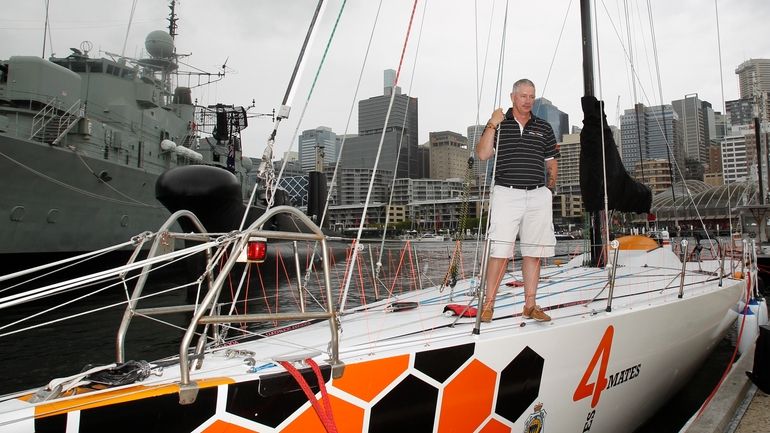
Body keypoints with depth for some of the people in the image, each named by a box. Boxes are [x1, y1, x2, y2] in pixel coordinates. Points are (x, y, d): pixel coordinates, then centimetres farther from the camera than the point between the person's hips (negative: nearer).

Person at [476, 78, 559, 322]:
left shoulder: (544, 128, 15)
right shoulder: (498, 124, 7)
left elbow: (551, 162, 21)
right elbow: (482, 154, -6)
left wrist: (550, 187, 12)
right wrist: (492, 125, -12)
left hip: (538, 195, 3)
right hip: (506, 194, -3)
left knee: (533, 252, 5)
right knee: (499, 251, -8)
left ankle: (530, 305, 14)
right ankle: (488, 305, -1)